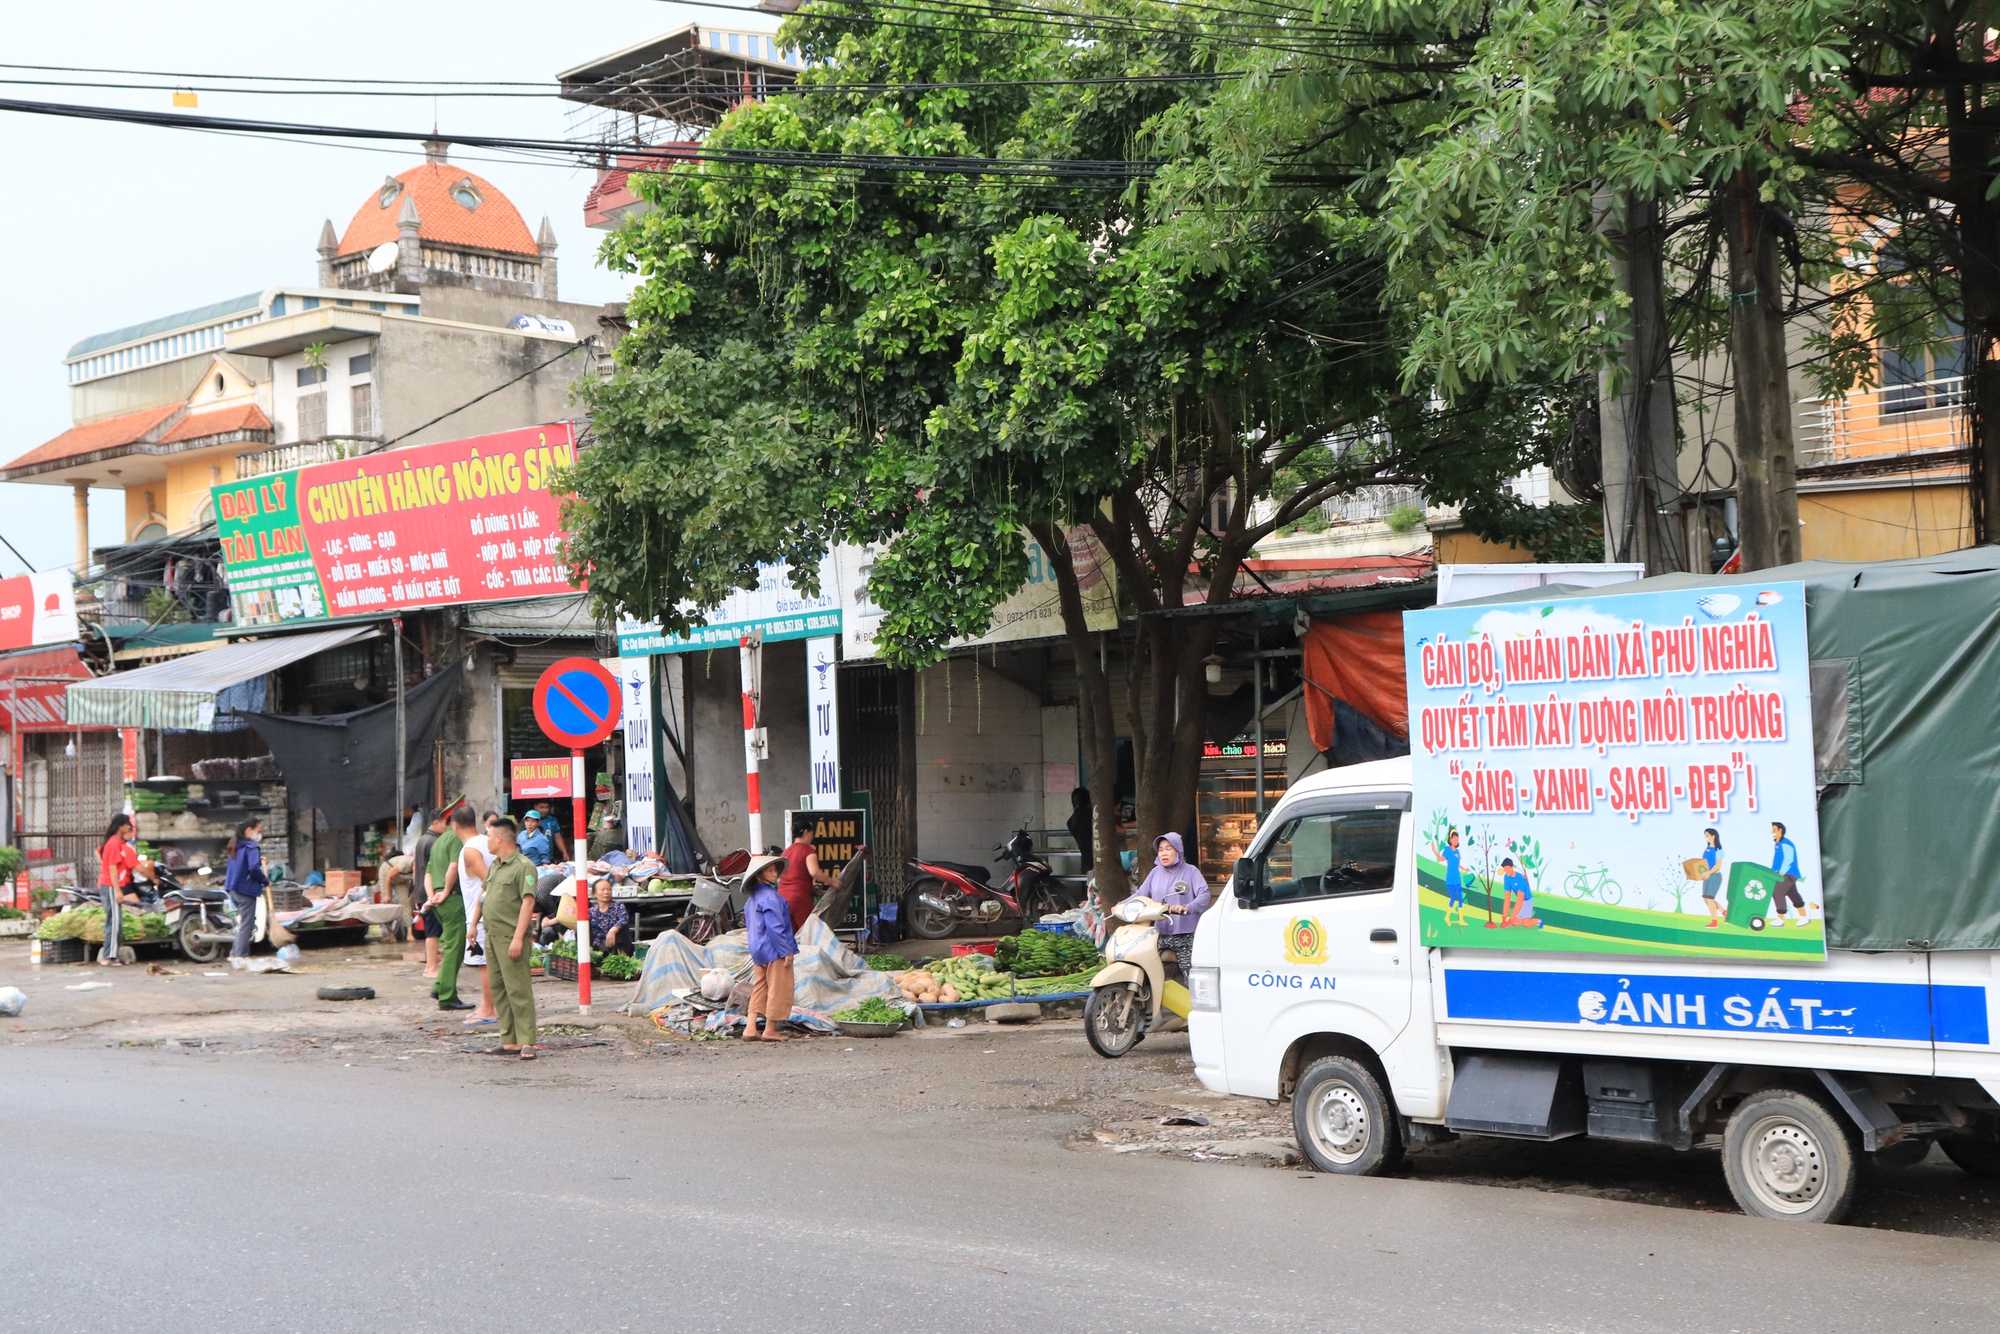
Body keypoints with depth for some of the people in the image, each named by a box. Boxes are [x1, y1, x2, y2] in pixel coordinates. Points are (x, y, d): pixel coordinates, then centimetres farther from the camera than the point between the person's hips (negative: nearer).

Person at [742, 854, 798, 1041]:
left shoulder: (752, 898, 12)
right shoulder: (769, 896, -18)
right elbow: (775, 926, -22)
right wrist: (787, 950, -19)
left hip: (757, 949, 9)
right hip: (774, 949, -9)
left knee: (760, 987, 13)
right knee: (778, 988, 1)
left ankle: (750, 1027, 7)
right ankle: (770, 1030, 6)